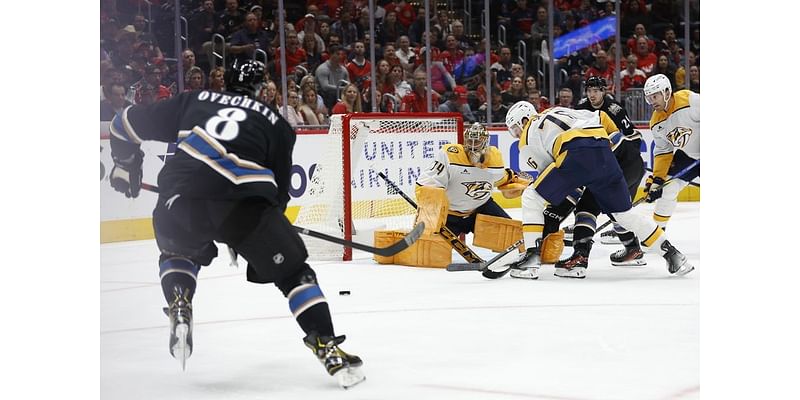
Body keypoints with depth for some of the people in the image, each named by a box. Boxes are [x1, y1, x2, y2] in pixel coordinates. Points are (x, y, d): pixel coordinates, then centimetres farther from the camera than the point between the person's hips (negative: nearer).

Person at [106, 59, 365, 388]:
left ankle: (178, 308, 13)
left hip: (179, 195, 2)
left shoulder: (193, 102, 27)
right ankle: (329, 351, 1)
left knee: (177, 253, 36)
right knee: (294, 273, 13)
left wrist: (125, 164, 47)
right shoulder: (276, 124, 24)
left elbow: (127, 123, 30)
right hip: (243, 201, -2)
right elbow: (279, 190, 24)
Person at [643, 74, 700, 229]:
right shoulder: (656, 123, -3)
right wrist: (657, 178, -3)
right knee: (667, 189, 2)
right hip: (686, 155, 6)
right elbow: (662, 152, 4)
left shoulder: (690, 100, -25)